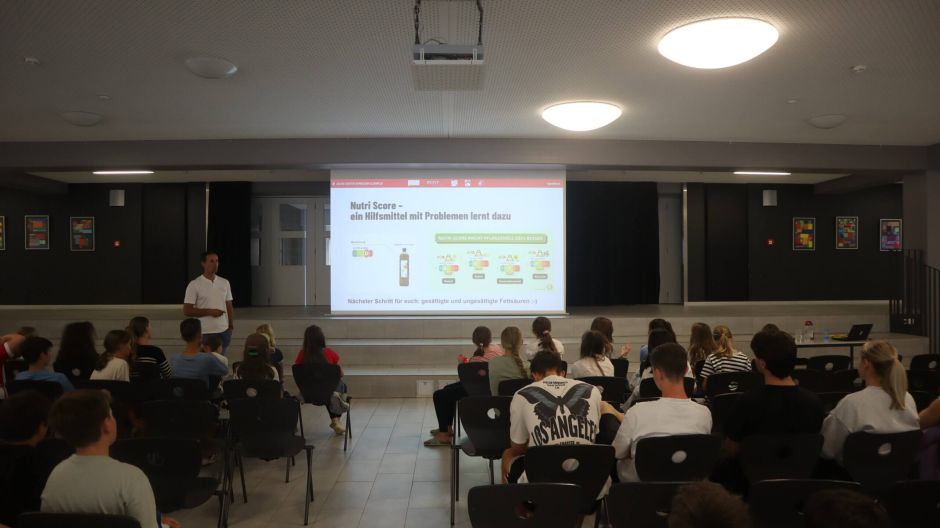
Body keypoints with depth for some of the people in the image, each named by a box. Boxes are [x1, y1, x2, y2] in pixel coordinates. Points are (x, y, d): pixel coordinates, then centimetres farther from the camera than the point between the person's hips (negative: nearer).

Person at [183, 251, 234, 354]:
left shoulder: (225, 283, 7)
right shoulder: (194, 285, -7)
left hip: (224, 331, 4)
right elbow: (187, 311, -9)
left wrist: (231, 327, 8)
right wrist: (209, 312, -16)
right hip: (205, 333, -4)